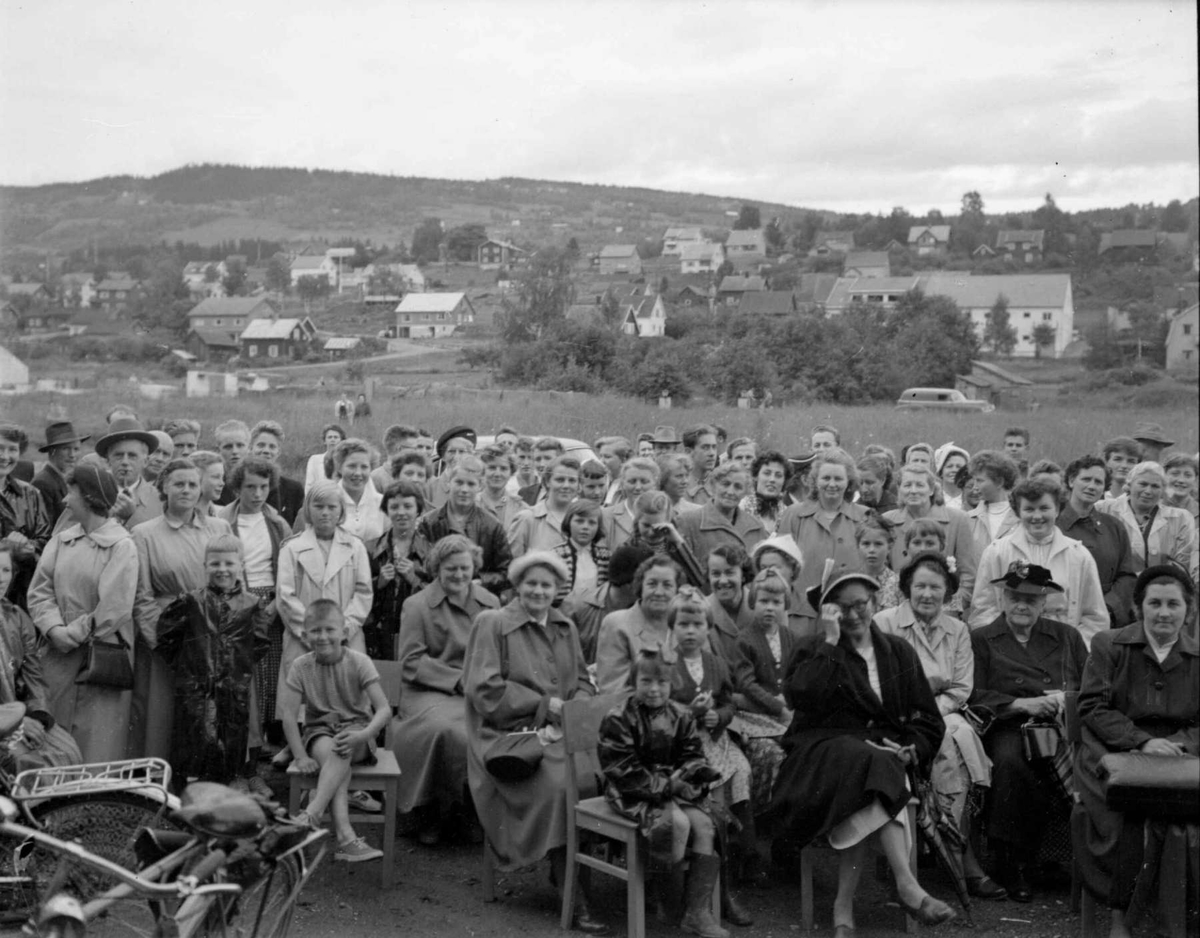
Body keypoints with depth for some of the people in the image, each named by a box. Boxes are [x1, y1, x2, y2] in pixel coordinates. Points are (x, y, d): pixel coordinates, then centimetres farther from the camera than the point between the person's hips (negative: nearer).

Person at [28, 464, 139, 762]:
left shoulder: (122, 546, -8)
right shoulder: (60, 541, 9)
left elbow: (114, 608, -14)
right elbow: (39, 591, 3)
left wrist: (72, 635, -11)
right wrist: (54, 629, -13)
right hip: (59, 656, 5)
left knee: (98, 747, -1)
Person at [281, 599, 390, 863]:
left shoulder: (358, 662, -9)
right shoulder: (300, 666, -4)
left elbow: (384, 709, -15)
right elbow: (289, 714, -7)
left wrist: (363, 735, -33)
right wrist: (300, 756, -18)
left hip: (356, 727, -1)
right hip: (319, 730, 1)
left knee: (342, 748, -36)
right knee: (329, 751, -33)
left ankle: (312, 814, -45)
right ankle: (345, 837, -45)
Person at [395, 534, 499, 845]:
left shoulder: (490, 603, 15)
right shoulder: (417, 605, 3)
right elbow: (410, 662, -3)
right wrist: (458, 678, -11)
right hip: (428, 693, -3)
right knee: (449, 731, -34)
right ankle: (432, 815, -11)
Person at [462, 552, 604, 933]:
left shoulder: (565, 627, 21)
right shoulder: (492, 623, 3)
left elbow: (583, 681, 22)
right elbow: (484, 688, -5)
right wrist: (544, 705, -8)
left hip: (561, 730, 5)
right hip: (511, 733, -5)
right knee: (561, 783, -32)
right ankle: (574, 899, -22)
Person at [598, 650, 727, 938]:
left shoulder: (681, 716, 7)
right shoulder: (618, 720, -11)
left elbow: (692, 755, 11)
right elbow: (622, 769, -16)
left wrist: (697, 772, -14)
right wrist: (667, 785, -20)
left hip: (674, 787, 6)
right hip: (634, 794, -6)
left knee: (705, 824, -18)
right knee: (677, 823, -31)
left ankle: (698, 911, -11)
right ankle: (671, 901, -8)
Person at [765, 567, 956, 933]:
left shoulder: (899, 652, 18)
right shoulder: (812, 649, 10)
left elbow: (927, 719, 16)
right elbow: (800, 696, -13)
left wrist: (911, 750, -5)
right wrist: (830, 642, -11)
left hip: (885, 753, 2)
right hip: (823, 749, -2)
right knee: (869, 762, -37)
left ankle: (845, 903, -31)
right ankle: (906, 886, -41)